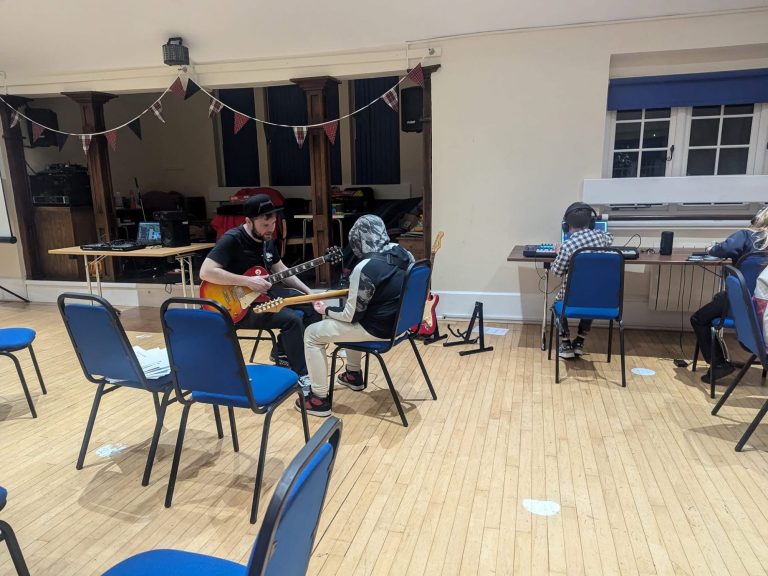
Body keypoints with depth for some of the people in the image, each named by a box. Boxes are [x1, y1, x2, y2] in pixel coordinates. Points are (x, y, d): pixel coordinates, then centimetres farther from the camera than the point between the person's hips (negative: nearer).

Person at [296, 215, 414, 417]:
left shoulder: (365, 268, -24)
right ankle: (354, 375, 42)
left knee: (312, 334, 3)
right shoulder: (404, 254, -1)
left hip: (378, 329, -9)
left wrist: (326, 310, 0)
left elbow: (351, 315, -18)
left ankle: (320, 399, 8)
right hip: (398, 321, 9)